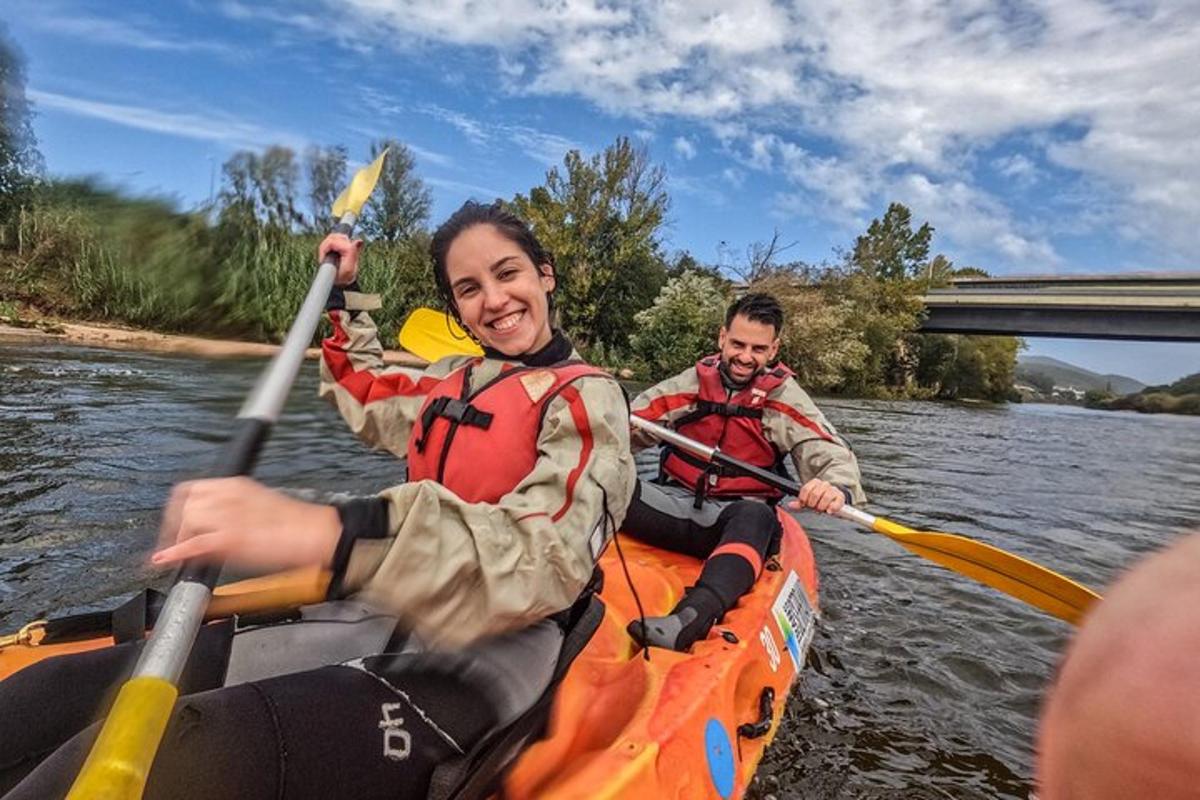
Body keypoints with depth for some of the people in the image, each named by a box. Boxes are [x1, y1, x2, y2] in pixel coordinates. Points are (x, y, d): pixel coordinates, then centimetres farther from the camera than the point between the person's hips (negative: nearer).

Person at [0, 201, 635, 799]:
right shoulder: (456, 380, 16)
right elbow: (366, 396, 37)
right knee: (54, 697, -8)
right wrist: (345, 296, 31)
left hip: (483, 653, -6)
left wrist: (331, 533, -37)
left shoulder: (587, 398, -6)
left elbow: (542, 557, -24)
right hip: (377, 616, 7)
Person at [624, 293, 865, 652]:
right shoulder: (690, 383, 5)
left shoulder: (786, 399, 3)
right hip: (675, 500, 2)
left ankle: (691, 618, -60)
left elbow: (835, 457, -6)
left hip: (738, 513, -2)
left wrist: (836, 488, -30)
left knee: (755, 517, -38)